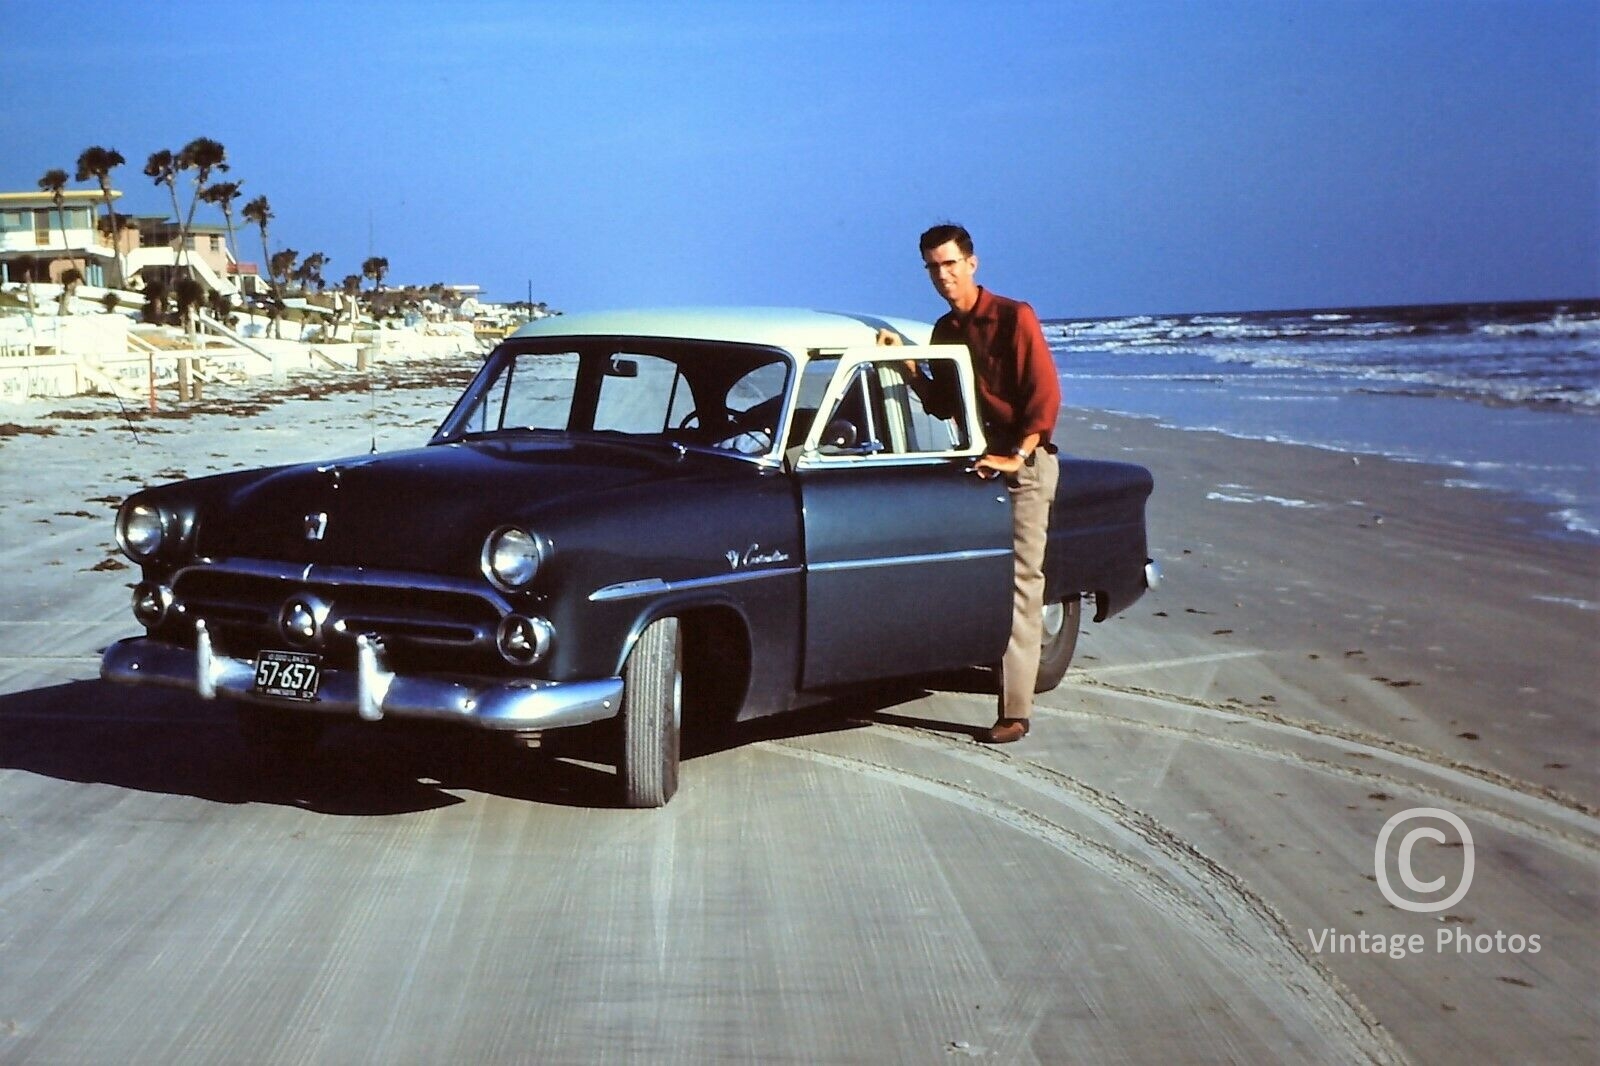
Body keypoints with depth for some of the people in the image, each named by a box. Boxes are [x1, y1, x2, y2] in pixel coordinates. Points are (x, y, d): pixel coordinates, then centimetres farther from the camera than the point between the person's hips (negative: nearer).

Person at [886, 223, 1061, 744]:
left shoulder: (1013, 318, -10)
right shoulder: (945, 330, 11)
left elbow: (1045, 395, -14)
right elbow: (943, 406, 14)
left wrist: (1016, 458, -21)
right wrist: (908, 366, 1)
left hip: (1025, 462, -7)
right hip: (976, 460, 7)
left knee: (1020, 581, -9)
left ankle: (1015, 710, -11)